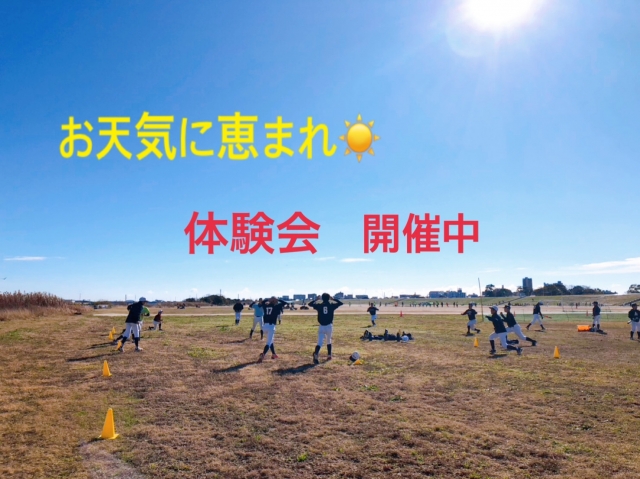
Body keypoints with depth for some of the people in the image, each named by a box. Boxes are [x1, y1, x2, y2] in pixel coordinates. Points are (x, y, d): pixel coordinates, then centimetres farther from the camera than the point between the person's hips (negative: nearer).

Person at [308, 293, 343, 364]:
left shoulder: (319, 305, -2)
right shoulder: (331, 305, -3)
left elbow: (310, 304, 12)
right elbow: (341, 303, 10)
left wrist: (317, 299, 20)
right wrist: (333, 299, 14)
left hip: (321, 326, 0)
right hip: (329, 326, 0)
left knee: (320, 342, -7)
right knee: (329, 341, 22)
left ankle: (316, 354, -34)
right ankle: (329, 355, 27)